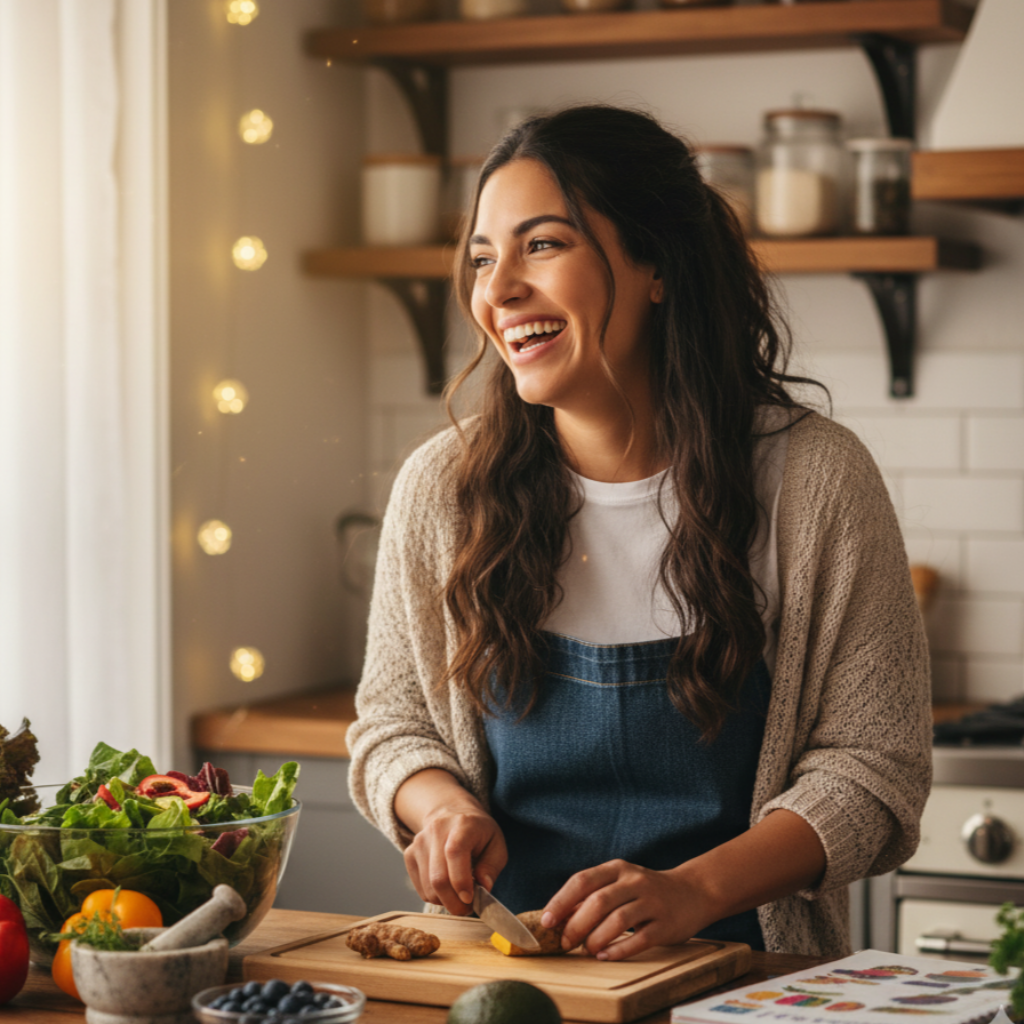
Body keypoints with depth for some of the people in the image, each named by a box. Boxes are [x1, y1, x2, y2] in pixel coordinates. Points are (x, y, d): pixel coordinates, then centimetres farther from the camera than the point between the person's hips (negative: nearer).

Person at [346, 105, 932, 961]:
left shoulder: (815, 480, -4)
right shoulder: (441, 487, 4)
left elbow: (874, 762, -3)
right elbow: (392, 721, 16)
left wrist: (693, 889, -16)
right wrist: (442, 805, -6)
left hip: (739, 969, -2)